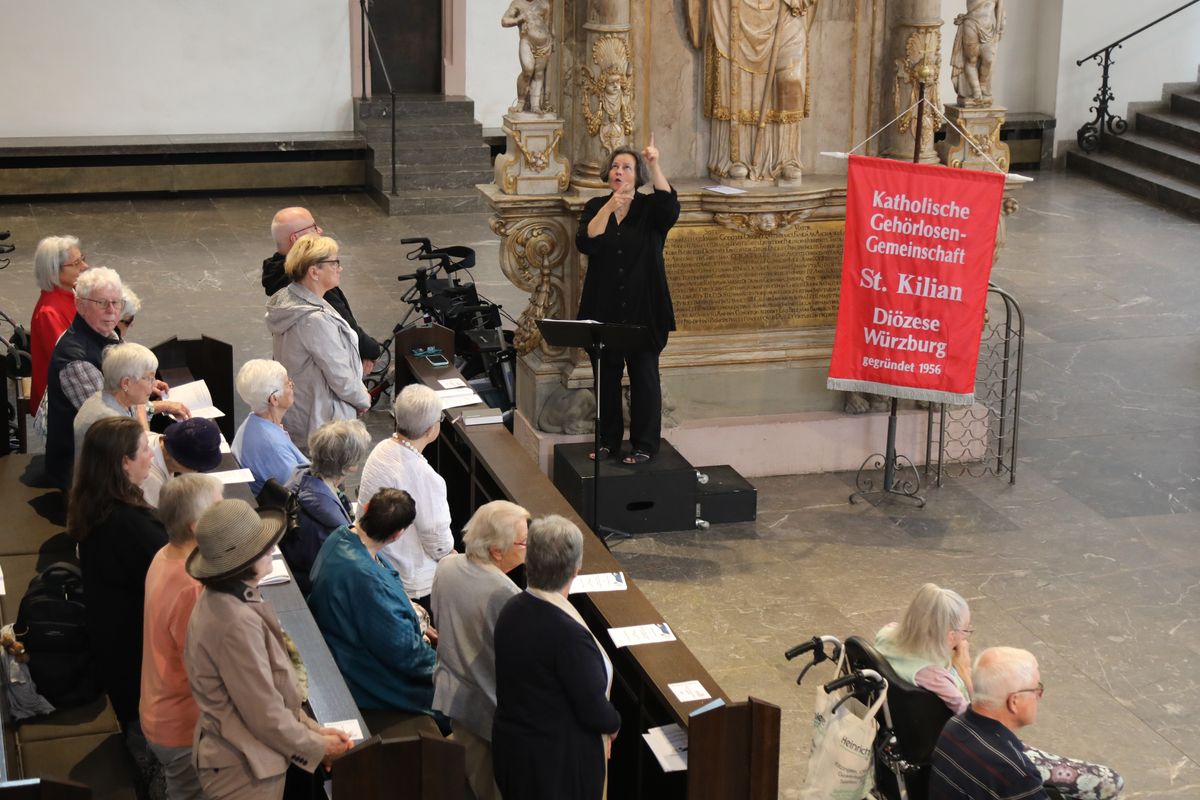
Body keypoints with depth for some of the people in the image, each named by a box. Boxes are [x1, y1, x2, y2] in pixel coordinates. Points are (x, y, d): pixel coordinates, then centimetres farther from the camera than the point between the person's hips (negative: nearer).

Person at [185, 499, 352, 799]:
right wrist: (317, 747, -8)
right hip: (244, 772, -9)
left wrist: (312, 728, 6)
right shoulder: (236, 622, -28)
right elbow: (266, 715, -22)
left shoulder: (220, 602, 3)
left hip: (234, 757, 9)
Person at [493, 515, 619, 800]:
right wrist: (613, 724, 2)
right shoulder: (569, 632, -29)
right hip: (560, 761, -7)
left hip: (511, 745, 7)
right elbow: (594, 710, -22)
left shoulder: (512, 610, -5)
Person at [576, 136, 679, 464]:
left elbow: (671, 210, -24)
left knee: (644, 375, 2)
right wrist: (610, 208, -23)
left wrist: (655, 165, -31)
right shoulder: (596, 207, 5)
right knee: (606, 375, 9)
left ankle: (644, 444, 12)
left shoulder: (649, 208, 0)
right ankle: (607, 440, 22)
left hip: (643, 311, -2)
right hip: (604, 310, 2)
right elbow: (585, 243, -12)